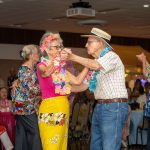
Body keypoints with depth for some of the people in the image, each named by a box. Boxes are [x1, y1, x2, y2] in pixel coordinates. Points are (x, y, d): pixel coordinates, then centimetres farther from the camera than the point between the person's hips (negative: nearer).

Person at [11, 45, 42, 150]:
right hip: (26, 106, -9)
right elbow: (34, 89, -19)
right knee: (35, 133, -8)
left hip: (24, 106, 9)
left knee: (23, 133, 10)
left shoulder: (33, 67, 11)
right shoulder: (24, 70, -15)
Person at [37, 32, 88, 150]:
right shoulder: (42, 65, -3)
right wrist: (59, 59, -44)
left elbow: (77, 81, 13)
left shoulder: (62, 68, 16)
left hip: (64, 108, 7)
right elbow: (46, 73, -27)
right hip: (50, 108, -7)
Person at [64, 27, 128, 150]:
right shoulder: (96, 62, 19)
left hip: (114, 107, -9)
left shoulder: (111, 56, -9)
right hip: (100, 107, 9)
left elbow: (96, 65, -30)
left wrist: (73, 57, -24)